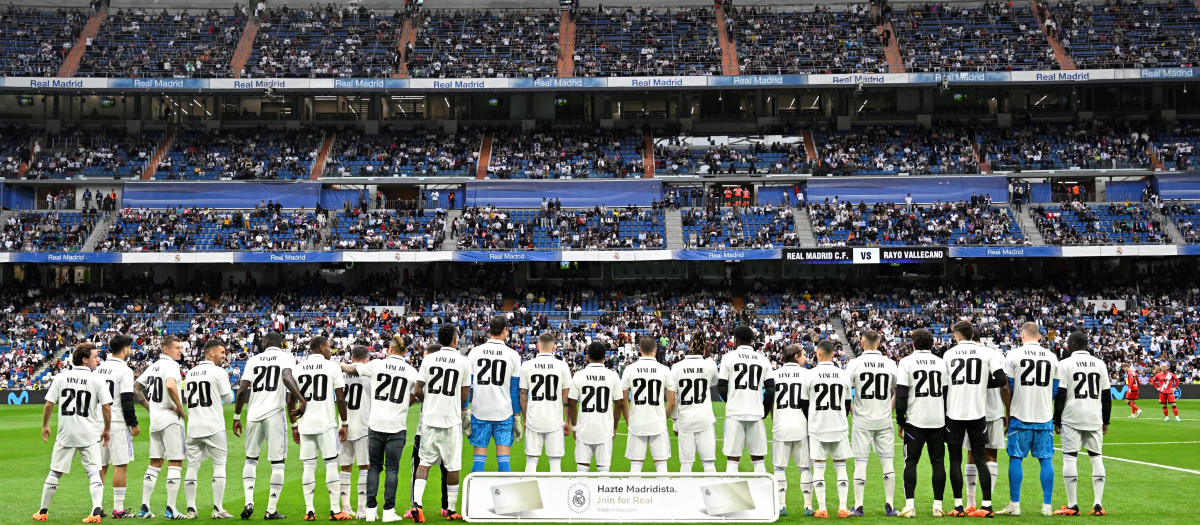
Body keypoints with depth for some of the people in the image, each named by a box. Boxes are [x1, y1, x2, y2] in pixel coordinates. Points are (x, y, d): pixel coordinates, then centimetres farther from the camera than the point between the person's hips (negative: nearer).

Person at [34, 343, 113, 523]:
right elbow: (106, 407, -8)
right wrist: (107, 429, 5)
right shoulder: (96, 380, -5)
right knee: (94, 472, 0)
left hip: (65, 434, 2)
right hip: (89, 434, -2)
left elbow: (49, 404, 1)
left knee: (55, 472, 12)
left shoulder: (61, 377, 1)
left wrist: (45, 425, 14)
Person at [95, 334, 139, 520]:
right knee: (121, 465, -3)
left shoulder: (99, 369, 10)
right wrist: (134, 424, -7)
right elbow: (127, 401, -15)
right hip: (117, 423, -7)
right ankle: (118, 509, -4)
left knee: (101, 466, 12)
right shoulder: (124, 370, -11)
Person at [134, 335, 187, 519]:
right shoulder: (170, 365, -12)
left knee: (155, 463, 13)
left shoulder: (153, 366, 15)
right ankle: (170, 509, -7)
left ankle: (144, 507, 11)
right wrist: (180, 407, -18)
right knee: (175, 463, -4)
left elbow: (136, 388, 23)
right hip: (170, 419, -8)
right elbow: (170, 385, -31)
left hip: (154, 420, 8)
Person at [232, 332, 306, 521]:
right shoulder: (286, 357, 2)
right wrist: (302, 400, -23)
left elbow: (242, 390, 4)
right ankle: (271, 510, 2)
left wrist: (236, 417, 10)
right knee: (278, 461, 4)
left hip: (254, 415, 3)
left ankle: (249, 502, 2)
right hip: (275, 414, -3)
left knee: (251, 459, 18)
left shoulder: (254, 360, 11)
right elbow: (287, 378, -19)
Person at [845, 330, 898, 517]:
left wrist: (852, 411, 6)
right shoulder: (890, 364, 1)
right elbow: (898, 393, 11)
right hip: (884, 420, 2)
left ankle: (858, 506, 4)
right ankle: (889, 506, 8)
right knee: (887, 461, 8)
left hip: (862, 420, -2)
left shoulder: (855, 364, -7)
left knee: (860, 462, 3)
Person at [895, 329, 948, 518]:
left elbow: (901, 395, -7)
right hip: (938, 420, 3)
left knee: (911, 462, 2)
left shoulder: (907, 362, -3)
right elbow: (947, 394, 11)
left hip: (915, 420, -3)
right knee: (938, 462, 7)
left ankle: (910, 505, -4)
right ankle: (937, 506, 5)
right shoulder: (941, 363, 8)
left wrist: (900, 421, 1)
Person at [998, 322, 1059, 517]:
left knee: (1015, 458, 4)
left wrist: (1008, 413, 13)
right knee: (1046, 459, 5)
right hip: (1045, 417, 3)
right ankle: (1047, 506, 6)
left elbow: (1007, 388, -1)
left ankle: (1015, 505, 4)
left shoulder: (1013, 355, -3)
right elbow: (1055, 390, 12)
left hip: (1020, 415, -2)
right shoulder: (1052, 357, 7)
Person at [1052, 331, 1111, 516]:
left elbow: (1060, 395, -6)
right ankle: (1098, 505, 4)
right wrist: (1106, 421, 18)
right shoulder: (1100, 364, 9)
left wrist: (1057, 420, 2)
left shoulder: (1065, 364, -4)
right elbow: (1106, 395, 11)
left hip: (1072, 418, -4)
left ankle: (1072, 505, -3)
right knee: (1096, 458, 7)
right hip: (1094, 418, 4)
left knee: (1070, 458, -1)